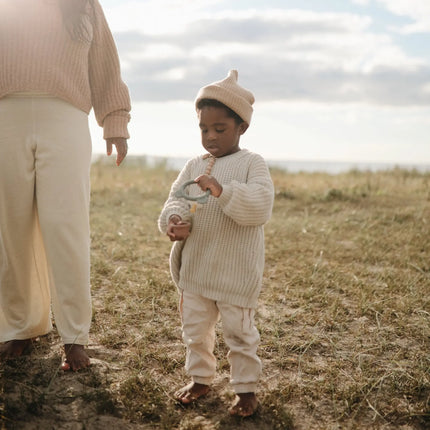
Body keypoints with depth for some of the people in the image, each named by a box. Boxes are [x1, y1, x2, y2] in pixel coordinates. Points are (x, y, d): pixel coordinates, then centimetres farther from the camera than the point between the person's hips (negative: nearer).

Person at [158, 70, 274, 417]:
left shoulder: (251, 163, -8)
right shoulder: (194, 166, 7)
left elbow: (260, 206, -21)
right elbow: (176, 200, 4)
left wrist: (222, 191, -33)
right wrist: (174, 220, -19)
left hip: (236, 272, -5)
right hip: (195, 268, 5)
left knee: (239, 331, 6)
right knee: (195, 328, 17)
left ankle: (246, 388, 23)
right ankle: (200, 378, 35)